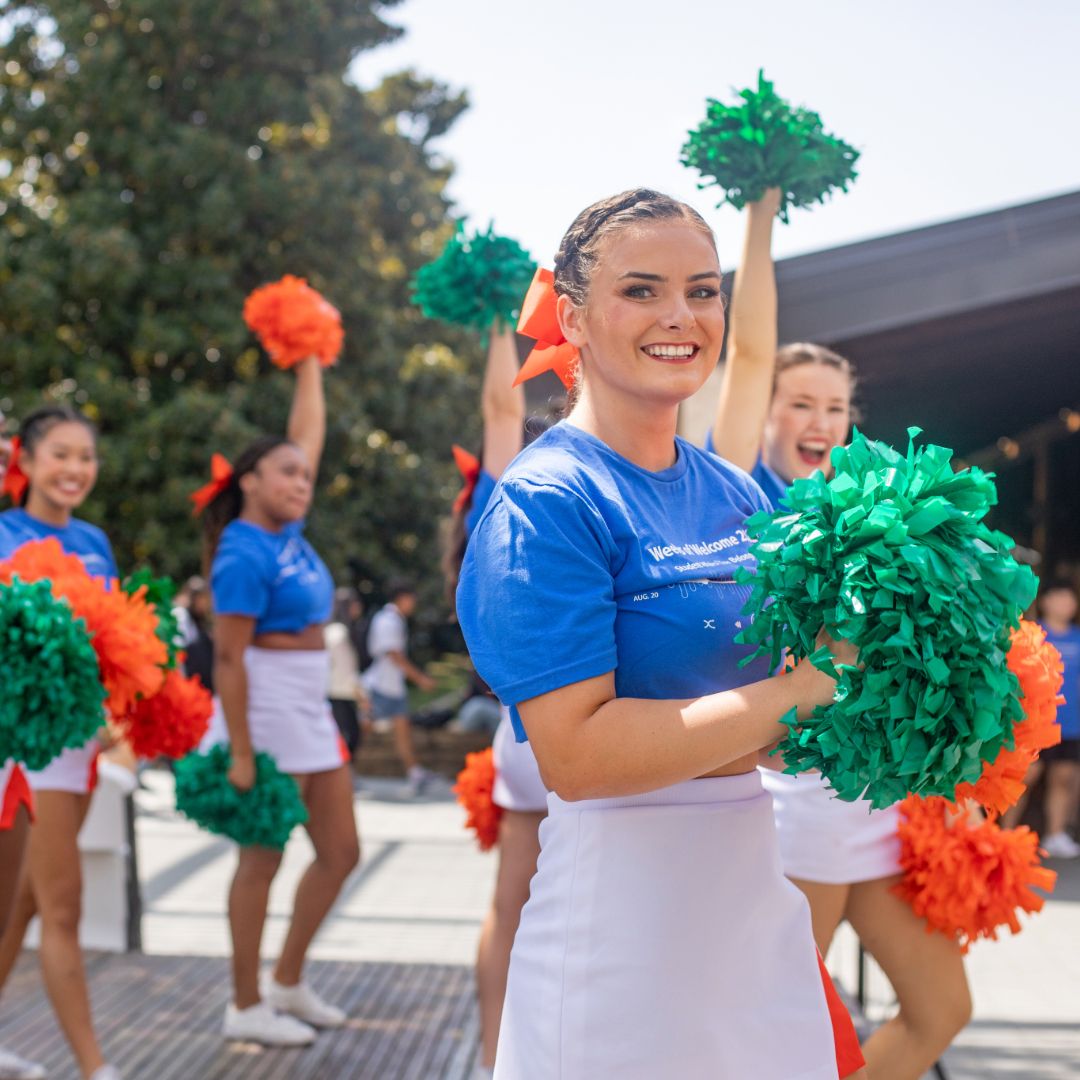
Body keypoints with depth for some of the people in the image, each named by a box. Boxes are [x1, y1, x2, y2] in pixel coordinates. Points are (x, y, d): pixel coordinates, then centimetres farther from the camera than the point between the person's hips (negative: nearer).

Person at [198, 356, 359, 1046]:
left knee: (341, 852, 11)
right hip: (266, 710, -9)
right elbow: (228, 658, -18)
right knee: (264, 857, 1)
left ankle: (288, 981, 25)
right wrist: (241, 754, -21)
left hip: (310, 710, 9)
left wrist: (311, 362, 20)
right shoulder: (244, 555, -15)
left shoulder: (287, 530, 8)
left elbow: (308, 432, 18)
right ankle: (246, 1005, 13)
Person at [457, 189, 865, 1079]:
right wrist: (806, 689, -22)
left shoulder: (736, 494, 7)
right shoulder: (545, 503, -14)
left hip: (757, 898, 7)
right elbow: (576, 755, -23)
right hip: (622, 920, -7)